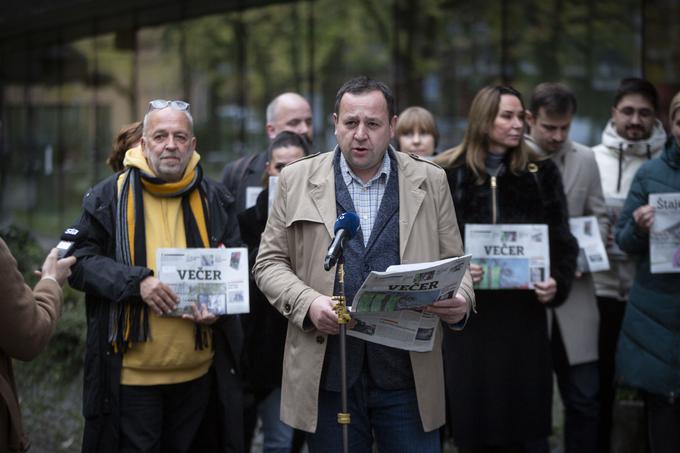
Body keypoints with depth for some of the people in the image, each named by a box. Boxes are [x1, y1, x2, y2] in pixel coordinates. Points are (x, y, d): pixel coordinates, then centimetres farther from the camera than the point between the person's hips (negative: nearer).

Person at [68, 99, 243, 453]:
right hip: (131, 370, -3)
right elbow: (81, 260, -5)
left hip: (198, 371, 3)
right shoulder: (109, 197, -1)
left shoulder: (214, 200, 8)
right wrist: (137, 281, -19)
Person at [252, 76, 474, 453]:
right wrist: (307, 303, -11)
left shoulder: (430, 182, 8)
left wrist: (460, 300, -10)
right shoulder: (298, 180, 6)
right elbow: (269, 263, 7)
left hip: (408, 375, 0)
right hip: (330, 375, 0)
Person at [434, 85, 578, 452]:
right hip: (467, 312, -1)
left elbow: (561, 239, 6)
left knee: (527, 422, 2)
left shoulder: (541, 173, 6)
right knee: (472, 421, 3)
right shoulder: (448, 174, 2)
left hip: (523, 311, 1)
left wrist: (559, 283, -11)